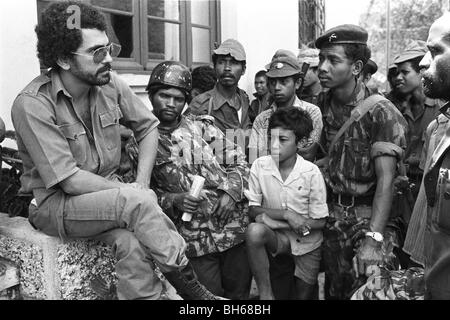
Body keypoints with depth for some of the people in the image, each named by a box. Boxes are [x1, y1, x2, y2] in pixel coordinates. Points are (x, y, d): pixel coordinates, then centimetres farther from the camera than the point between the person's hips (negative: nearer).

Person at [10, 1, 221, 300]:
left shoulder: (110, 84, -3)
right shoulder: (33, 104, -19)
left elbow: (148, 126, 8)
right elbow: (70, 181, -22)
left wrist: (142, 182, -5)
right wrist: (134, 194, -18)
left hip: (107, 193, 5)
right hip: (55, 203, -4)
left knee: (132, 242, -27)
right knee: (138, 203, -30)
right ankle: (190, 288, -15)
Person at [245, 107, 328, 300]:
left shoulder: (311, 172, -18)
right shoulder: (259, 166, -13)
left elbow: (319, 222, -14)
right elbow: (253, 210, -10)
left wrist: (267, 217, -21)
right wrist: (286, 214, -27)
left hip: (307, 242, 0)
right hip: (276, 236, 0)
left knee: (304, 296, 12)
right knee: (254, 231, -33)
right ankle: (265, 293, -17)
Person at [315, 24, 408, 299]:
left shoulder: (381, 112, -15)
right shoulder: (325, 104, 5)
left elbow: (386, 180, -21)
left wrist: (372, 237, -29)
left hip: (371, 213, -5)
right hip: (334, 213, 5)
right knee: (334, 291, 14)